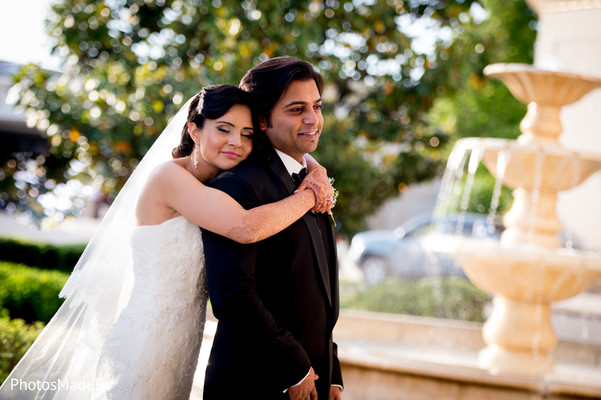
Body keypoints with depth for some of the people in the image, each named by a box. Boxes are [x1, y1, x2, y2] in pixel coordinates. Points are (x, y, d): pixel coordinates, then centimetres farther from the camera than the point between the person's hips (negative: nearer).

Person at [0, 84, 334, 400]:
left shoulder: (217, 189, 8)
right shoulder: (168, 176, -16)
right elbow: (247, 228, -27)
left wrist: (315, 171, -4)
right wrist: (307, 197, -13)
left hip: (180, 346, 8)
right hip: (145, 340, -8)